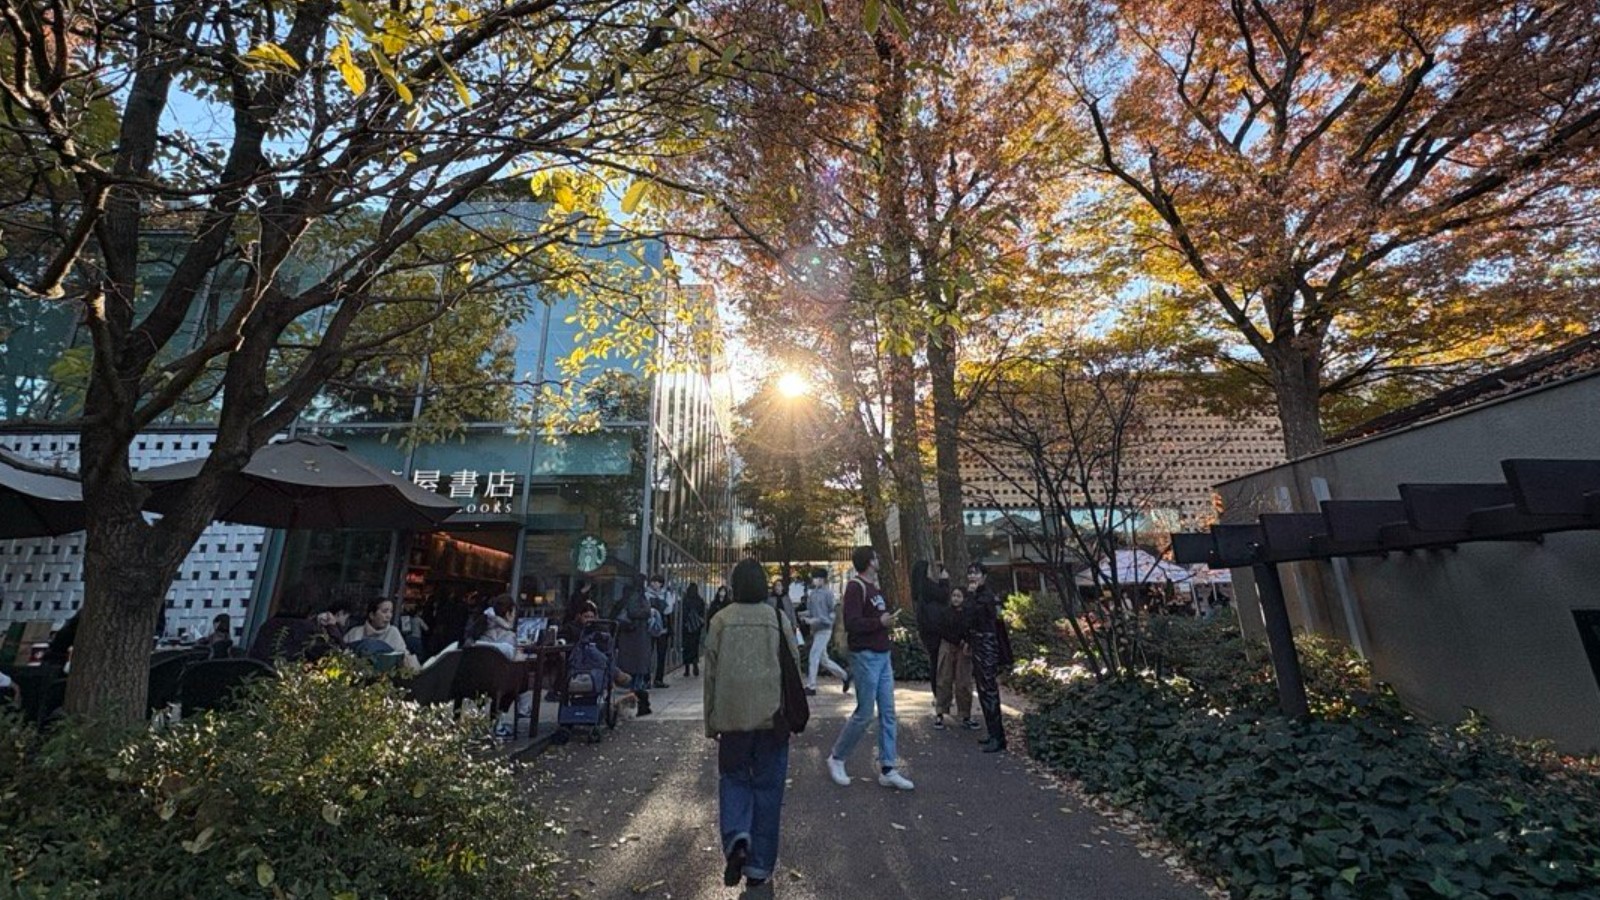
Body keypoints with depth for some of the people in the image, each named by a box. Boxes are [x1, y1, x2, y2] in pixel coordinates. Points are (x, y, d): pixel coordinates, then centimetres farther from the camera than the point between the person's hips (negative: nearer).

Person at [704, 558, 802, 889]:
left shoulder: (721, 621, -3)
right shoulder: (778, 619, -2)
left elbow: (711, 674, 1)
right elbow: (793, 669, 2)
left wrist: (711, 722, 10)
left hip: (733, 715, 0)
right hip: (772, 716, 1)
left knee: (734, 777, 18)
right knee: (767, 786, 13)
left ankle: (736, 838, -3)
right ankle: (759, 865, 20)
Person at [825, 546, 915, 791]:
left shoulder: (875, 587, 14)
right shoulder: (855, 587, -15)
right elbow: (851, 624, -23)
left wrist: (888, 619, 3)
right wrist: (880, 622, -17)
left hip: (883, 656, 9)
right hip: (865, 656, -9)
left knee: (888, 713, 9)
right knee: (864, 714, -1)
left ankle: (888, 770, 17)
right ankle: (836, 759, 19)